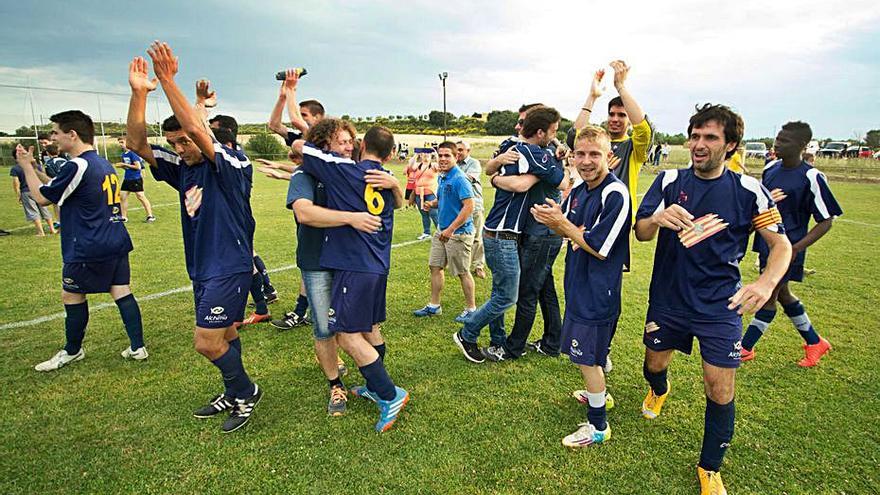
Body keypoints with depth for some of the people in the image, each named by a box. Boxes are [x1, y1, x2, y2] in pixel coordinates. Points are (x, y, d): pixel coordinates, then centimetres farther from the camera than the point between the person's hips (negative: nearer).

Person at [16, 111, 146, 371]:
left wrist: (26, 166, 8)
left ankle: (72, 351, 26)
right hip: (117, 242, 8)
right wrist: (35, 169, 26)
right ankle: (138, 347, 10)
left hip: (88, 248, -8)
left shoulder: (77, 166, -16)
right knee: (122, 292, 8)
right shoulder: (104, 164, 12)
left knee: (72, 295, 10)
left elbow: (42, 197, -6)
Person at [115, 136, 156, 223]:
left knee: (140, 196, -4)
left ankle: (150, 216, 5)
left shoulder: (132, 153, -14)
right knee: (123, 197, 6)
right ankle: (124, 217, 15)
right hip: (127, 179, 8)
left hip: (136, 179, -8)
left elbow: (138, 166, -20)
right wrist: (121, 166, -1)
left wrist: (125, 165, -17)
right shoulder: (123, 154, 10)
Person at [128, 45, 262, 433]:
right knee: (224, 336, 17)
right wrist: (139, 92, -8)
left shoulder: (231, 165, -13)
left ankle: (247, 391, 15)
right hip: (202, 268, 8)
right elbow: (136, 144, 1)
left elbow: (196, 128, -28)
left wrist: (168, 80, -28)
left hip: (230, 267, -8)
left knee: (206, 342, -7)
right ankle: (233, 396, 33)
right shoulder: (182, 168, 7)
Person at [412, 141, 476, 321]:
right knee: (435, 266, 13)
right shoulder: (442, 177, 9)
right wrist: (433, 203, 2)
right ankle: (434, 305, 26)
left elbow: (469, 206, -25)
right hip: (443, 230, 9)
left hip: (459, 233, -9)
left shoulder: (460, 179, -18)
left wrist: (451, 229, -25)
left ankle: (471, 308, 19)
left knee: (463, 272, 3)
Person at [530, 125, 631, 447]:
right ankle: (597, 395, 48)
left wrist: (561, 222, -21)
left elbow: (599, 248, -24)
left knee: (587, 358, 2)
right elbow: (569, 232, 12)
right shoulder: (579, 192, 5)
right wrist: (551, 219, -10)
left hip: (598, 291, -9)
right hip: (579, 285, 9)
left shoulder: (615, 194, -21)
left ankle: (598, 426, 20)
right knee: (582, 353, 24)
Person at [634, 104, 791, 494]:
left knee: (720, 394, 1)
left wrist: (766, 282, -27)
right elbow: (641, 234, -8)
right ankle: (659, 391, 60)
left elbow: (781, 245, -5)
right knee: (654, 365, 20)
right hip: (667, 300, 2)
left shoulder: (748, 190, -7)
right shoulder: (669, 181, -5)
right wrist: (657, 218, -33)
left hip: (720, 307, -1)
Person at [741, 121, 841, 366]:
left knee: (768, 297, 2)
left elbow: (826, 221, -12)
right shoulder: (770, 168, 3)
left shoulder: (811, 178, -17)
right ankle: (815, 343, 37)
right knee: (783, 294, 18)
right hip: (767, 243, 8)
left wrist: (796, 248, -21)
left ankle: (745, 348, 16)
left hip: (788, 249, -7)